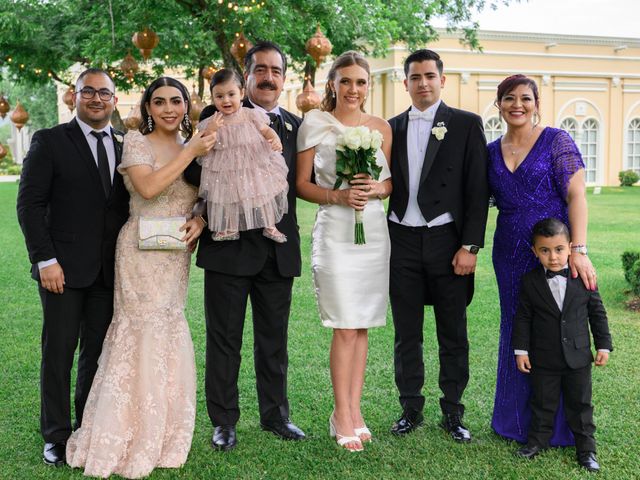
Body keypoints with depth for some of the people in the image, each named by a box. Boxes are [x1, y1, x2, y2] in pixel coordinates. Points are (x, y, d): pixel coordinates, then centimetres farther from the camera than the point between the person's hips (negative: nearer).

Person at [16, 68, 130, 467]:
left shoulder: (127, 146, 9)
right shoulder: (49, 142, -1)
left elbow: (134, 204, 11)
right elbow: (29, 204, -5)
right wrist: (45, 260, -12)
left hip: (110, 270, 3)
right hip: (64, 268, -3)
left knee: (99, 353, 9)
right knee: (59, 353, 5)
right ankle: (57, 436, 17)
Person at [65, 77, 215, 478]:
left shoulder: (192, 146, 11)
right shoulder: (136, 142, -5)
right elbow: (148, 188, -22)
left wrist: (200, 220, -6)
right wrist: (192, 153, -18)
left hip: (177, 256, 5)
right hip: (142, 253, -5)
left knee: (168, 335, 8)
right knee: (144, 335, -3)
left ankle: (158, 433, 21)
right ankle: (129, 436, 10)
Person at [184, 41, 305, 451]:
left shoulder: (296, 125, 9)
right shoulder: (217, 117, -2)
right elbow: (193, 170, -11)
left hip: (279, 251, 3)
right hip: (229, 247, -3)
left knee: (274, 338, 15)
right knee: (224, 339, 7)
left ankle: (275, 414, 30)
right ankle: (224, 421, 21)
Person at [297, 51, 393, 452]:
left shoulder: (381, 127, 9)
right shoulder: (314, 125, 0)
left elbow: (392, 182, 15)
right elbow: (302, 184, 1)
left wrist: (376, 188, -7)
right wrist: (337, 196, -15)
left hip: (374, 229, 4)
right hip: (335, 230, -4)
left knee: (362, 325, 7)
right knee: (346, 326, -6)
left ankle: (354, 409, 17)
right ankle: (343, 415, 5)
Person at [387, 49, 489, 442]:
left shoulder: (467, 124, 1)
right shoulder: (392, 128, 10)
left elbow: (478, 190, -3)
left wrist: (470, 246, -10)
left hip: (447, 241, -3)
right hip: (402, 242, 3)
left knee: (453, 333, 6)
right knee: (407, 333, 9)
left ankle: (453, 412, 17)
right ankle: (411, 409, 21)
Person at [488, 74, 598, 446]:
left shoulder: (556, 142, -4)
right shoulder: (491, 152, 9)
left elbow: (576, 196, -11)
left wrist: (579, 250, -20)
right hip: (510, 255, 5)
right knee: (516, 334, 11)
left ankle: (558, 426, 16)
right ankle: (518, 421, 24)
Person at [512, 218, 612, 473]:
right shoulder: (530, 282, -7)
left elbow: (597, 312, 2)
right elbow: (523, 317, -2)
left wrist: (603, 345, 0)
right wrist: (520, 350, -4)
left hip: (578, 357, 0)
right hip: (543, 359, 0)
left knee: (580, 404, 12)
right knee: (543, 403, 13)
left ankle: (586, 448, 24)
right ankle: (537, 441, 30)